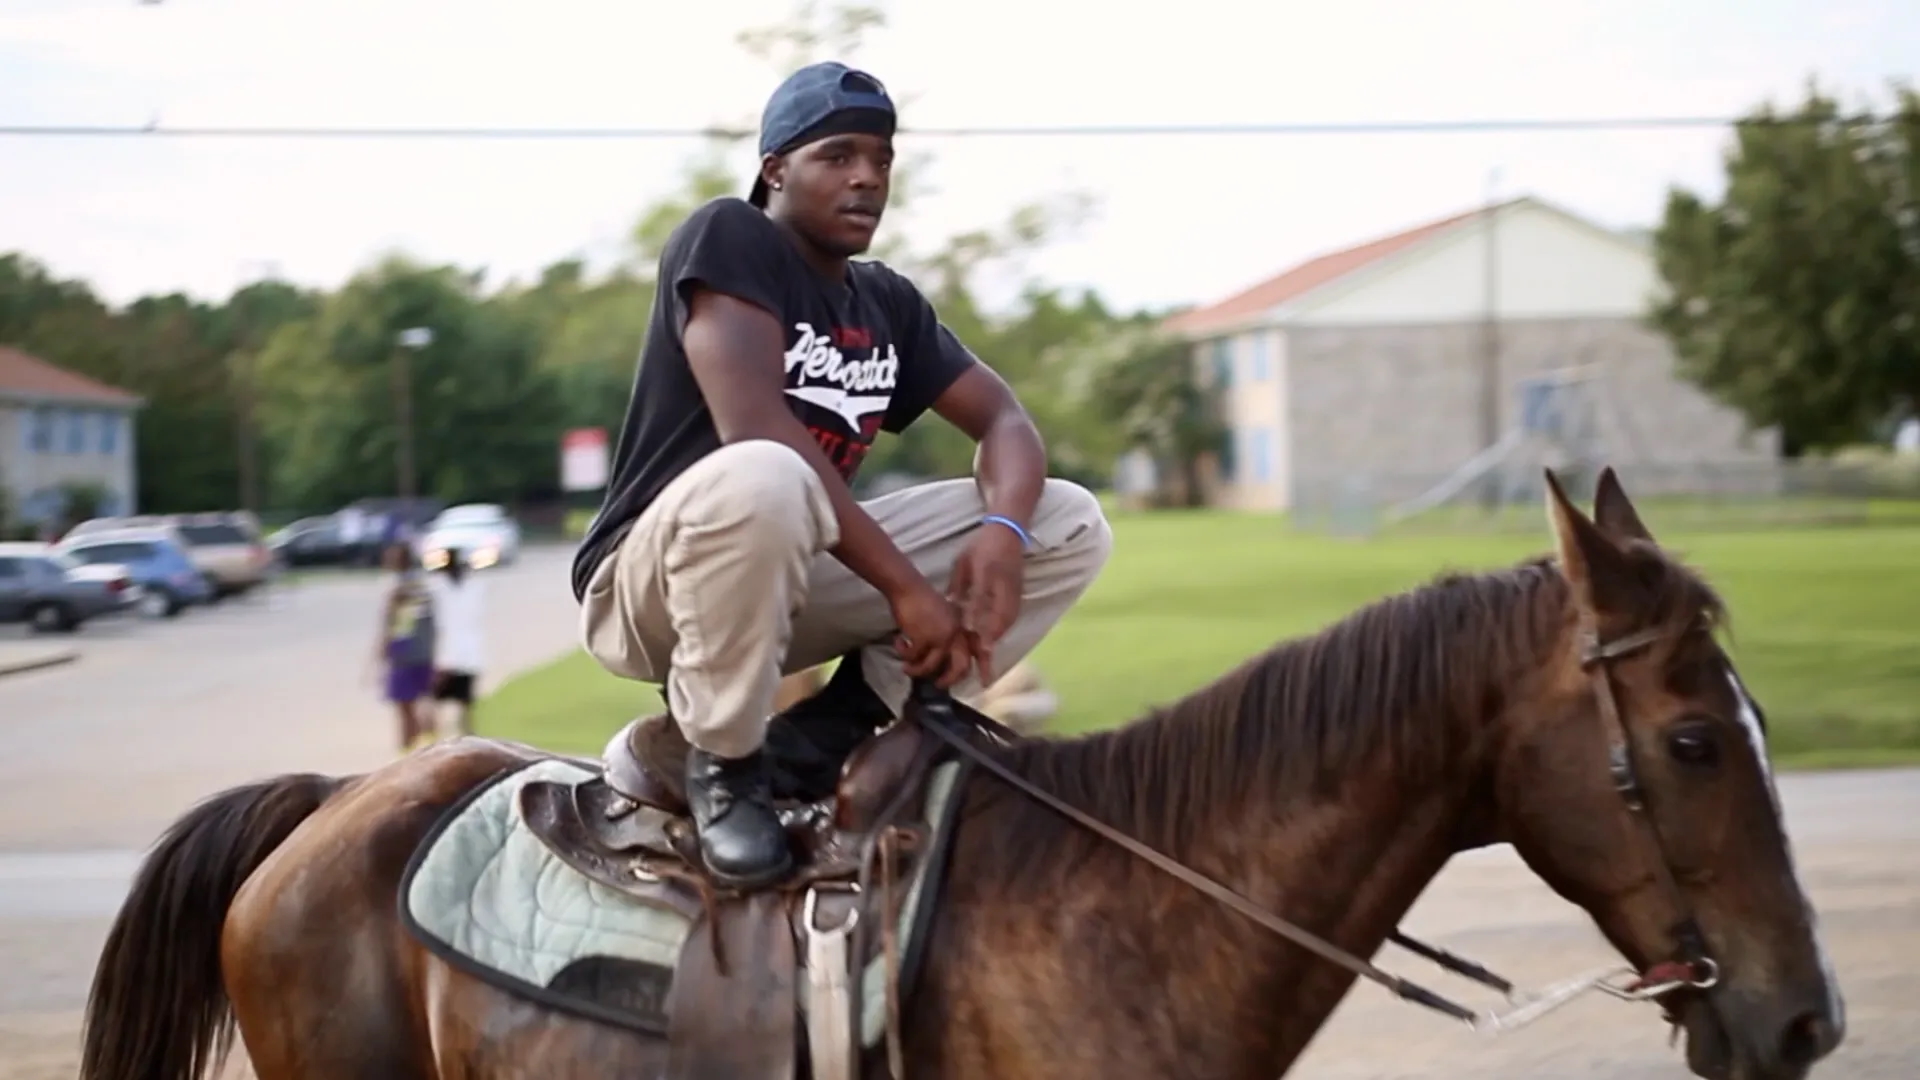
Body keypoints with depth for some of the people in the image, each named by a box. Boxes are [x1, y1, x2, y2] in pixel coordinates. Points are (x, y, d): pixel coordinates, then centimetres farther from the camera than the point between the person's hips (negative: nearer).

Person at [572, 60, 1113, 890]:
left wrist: (1003, 529, -19)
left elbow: (1003, 419, 6)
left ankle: (832, 731, -6)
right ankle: (722, 763, -18)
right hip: (646, 591, -7)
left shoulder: (889, 303, 10)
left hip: (797, 583, 7)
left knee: (1073, 526, 0)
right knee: (757, 481, -42)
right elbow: (756, 428, -26)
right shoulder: (728, 237, -13)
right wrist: (906, 588, -28)